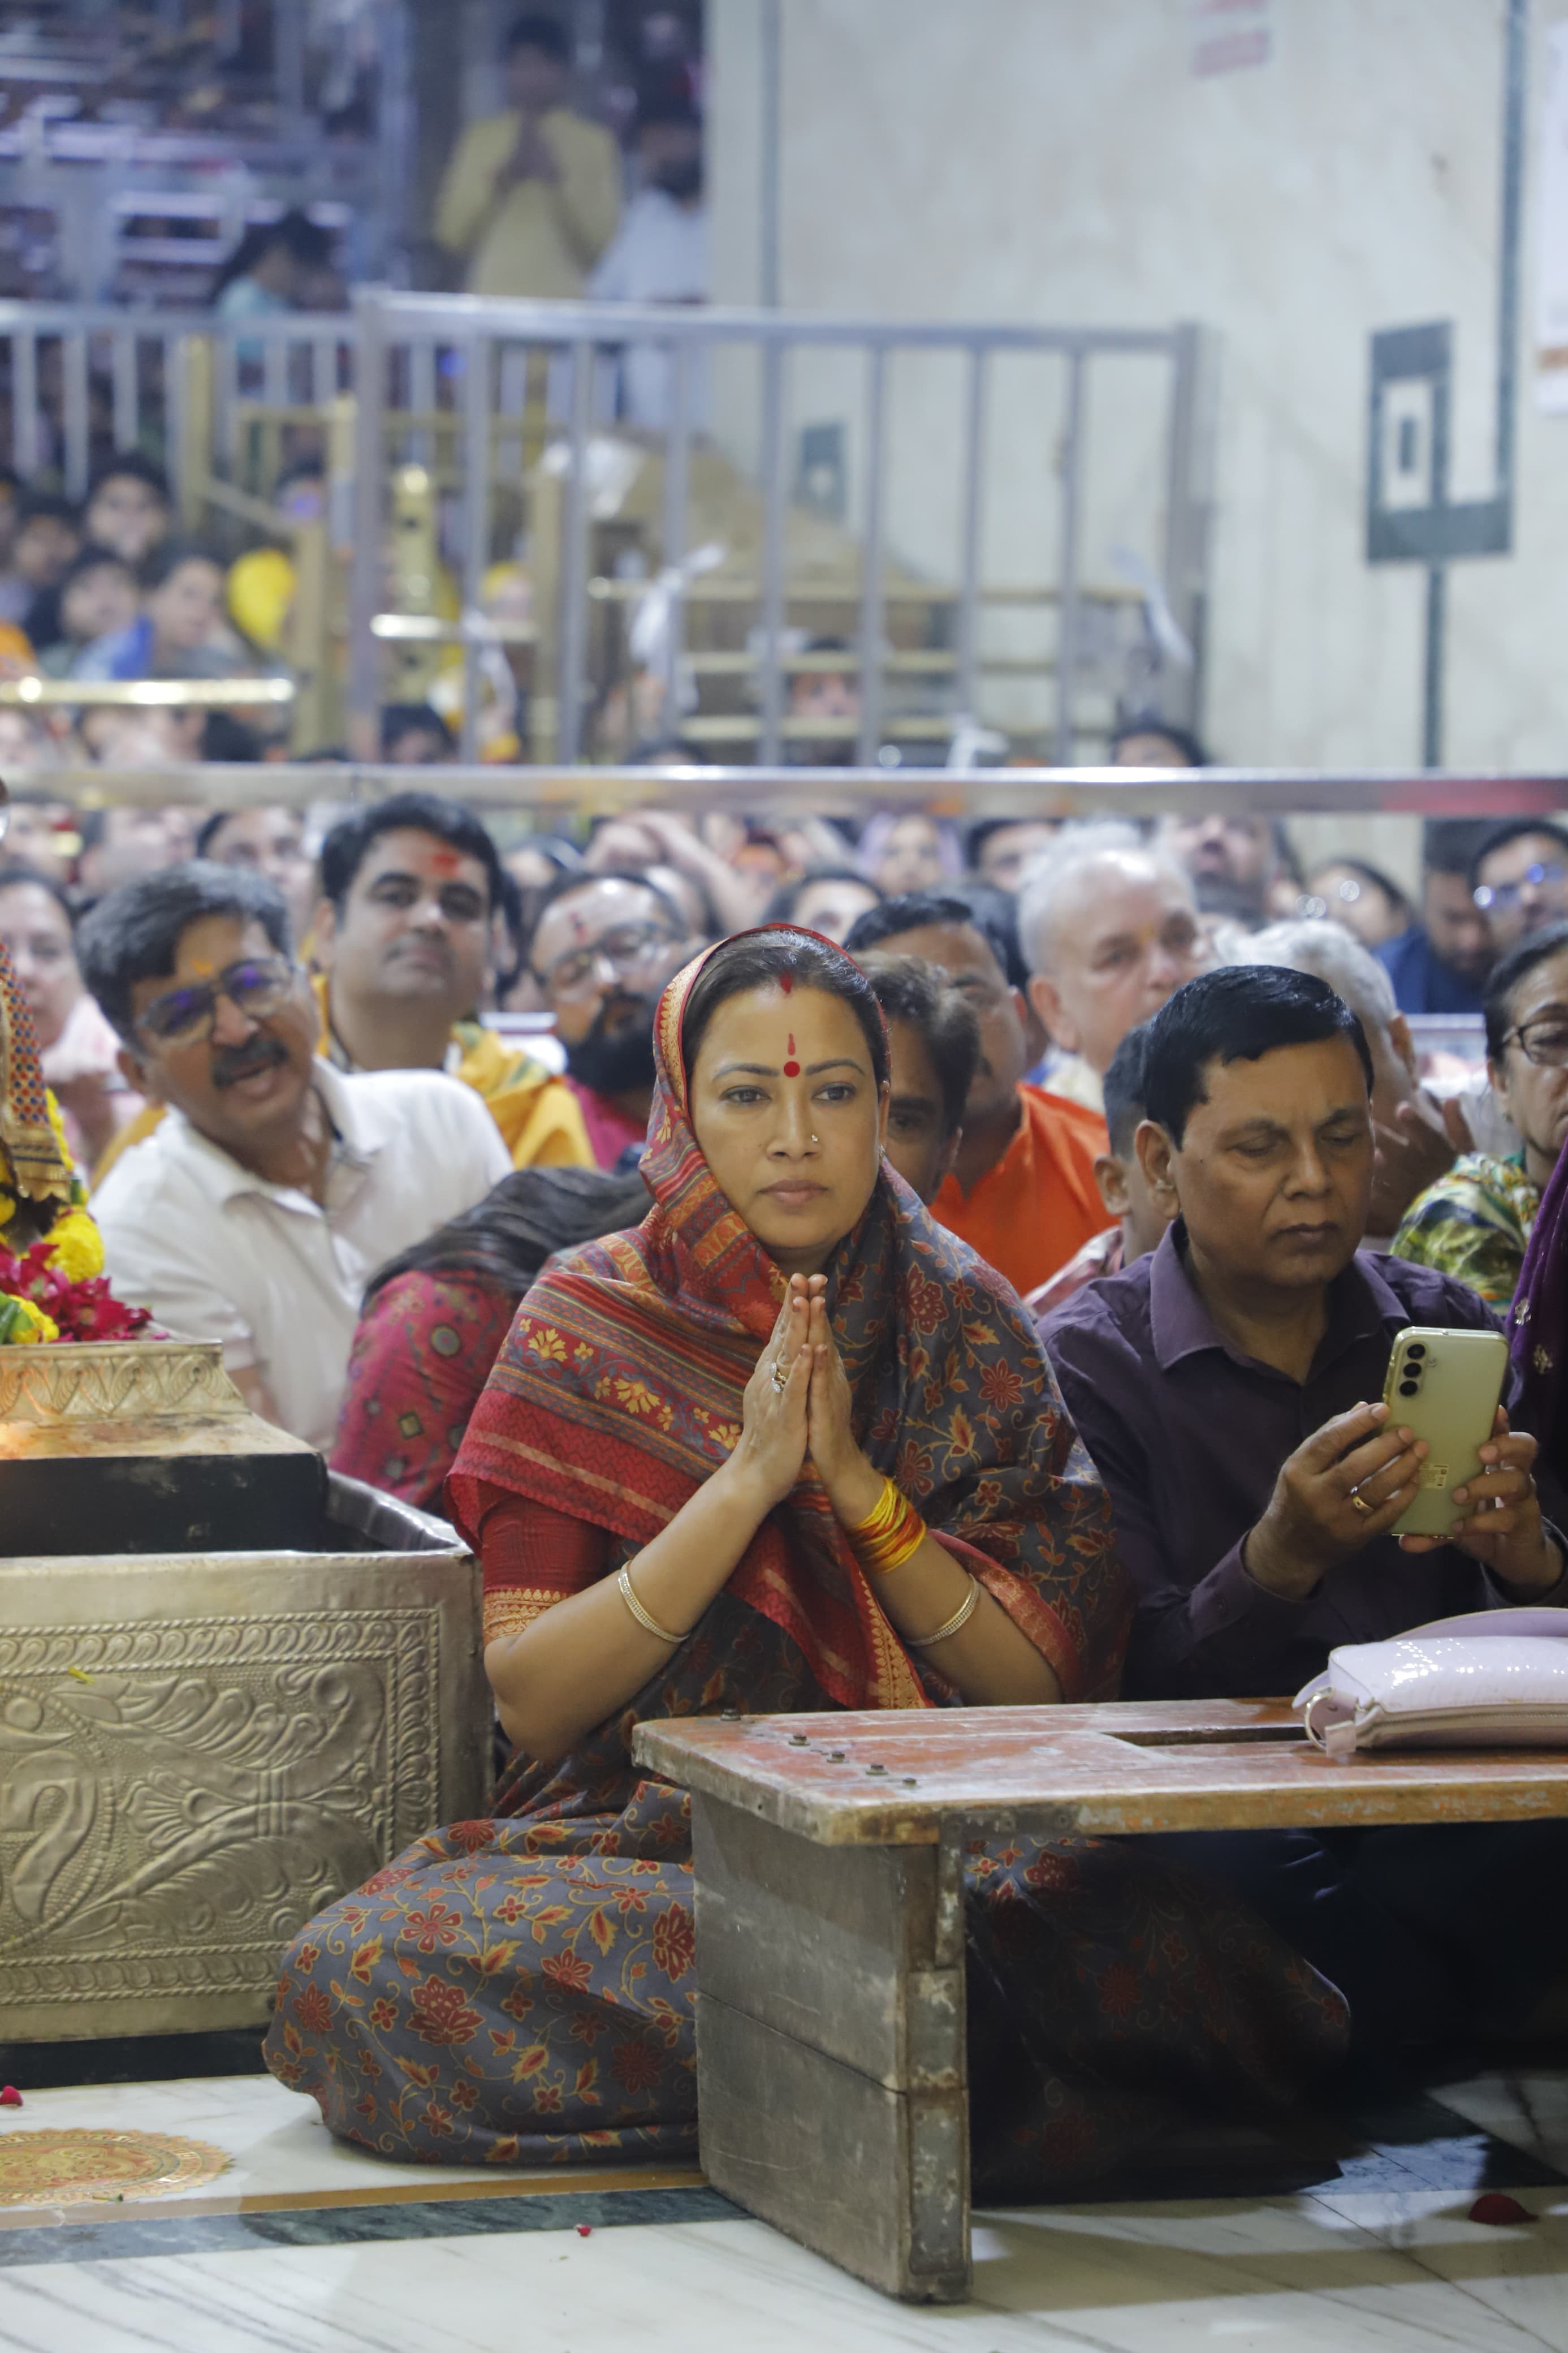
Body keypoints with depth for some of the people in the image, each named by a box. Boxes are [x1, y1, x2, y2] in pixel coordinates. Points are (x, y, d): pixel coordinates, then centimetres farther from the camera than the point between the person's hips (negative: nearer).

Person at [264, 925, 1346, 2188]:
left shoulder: (963, 1324, 5)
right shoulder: (591, 1317, 2)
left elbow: (1048, 1684, -2)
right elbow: (531, 1698, -7)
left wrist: (856, 1485, -13)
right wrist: (747, 1481, -16)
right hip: (642, 1833, 1)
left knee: (1157, 1934, -34)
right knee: (352, 1970, -31)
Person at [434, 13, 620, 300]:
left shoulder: (596, 144, 4)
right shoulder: (479, 138, 11)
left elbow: (604, 243, 0)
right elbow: (452, 235, 7)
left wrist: (559, 182, -11)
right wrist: (500, 182, -6)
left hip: (565, 305, -1)